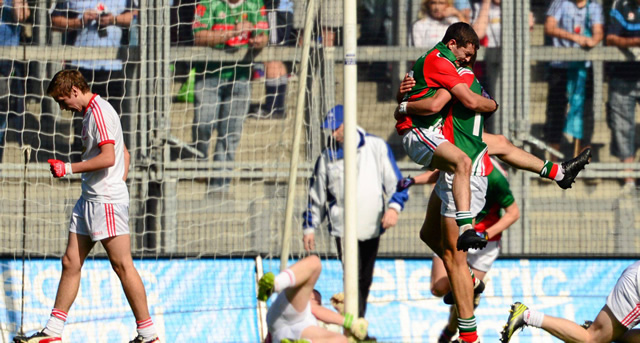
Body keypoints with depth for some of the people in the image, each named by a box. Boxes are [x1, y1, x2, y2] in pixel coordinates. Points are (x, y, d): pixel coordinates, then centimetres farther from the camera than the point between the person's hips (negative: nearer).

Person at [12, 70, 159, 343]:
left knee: (122, 265, -8)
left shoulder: (99, 112, -12)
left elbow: (108, 158, -22)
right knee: (71, 262, 8)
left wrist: (69, 168, -16)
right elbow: (124, 154, 26)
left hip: (107, 201, -10)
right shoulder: (92, 112, 19)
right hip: (90, 199, 10)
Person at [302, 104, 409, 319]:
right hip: (343, 227, -1)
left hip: (372, 227, 1)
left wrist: (394, 206, -13)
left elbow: (395, 181, 4)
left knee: (365, 282, 9)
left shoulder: (377, 147, 3)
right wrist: (309, 227, 11)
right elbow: (316, 195, 13)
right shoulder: (328, 156, 6)